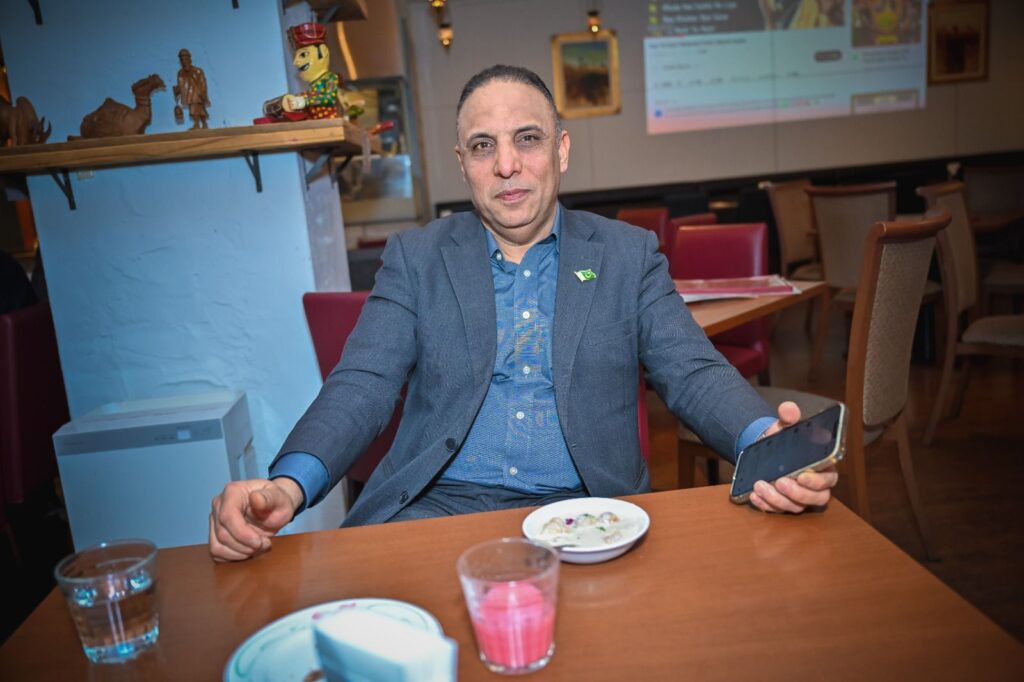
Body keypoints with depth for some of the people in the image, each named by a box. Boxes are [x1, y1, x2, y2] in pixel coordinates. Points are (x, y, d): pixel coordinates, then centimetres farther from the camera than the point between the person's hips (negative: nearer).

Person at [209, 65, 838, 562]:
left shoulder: (629, 255, 9)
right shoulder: (415, 258, 9)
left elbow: (694, 374, 2)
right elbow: (362, 387, 0)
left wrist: (767, 442, -22)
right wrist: (287, 486, -21)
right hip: (439, 506, 0)